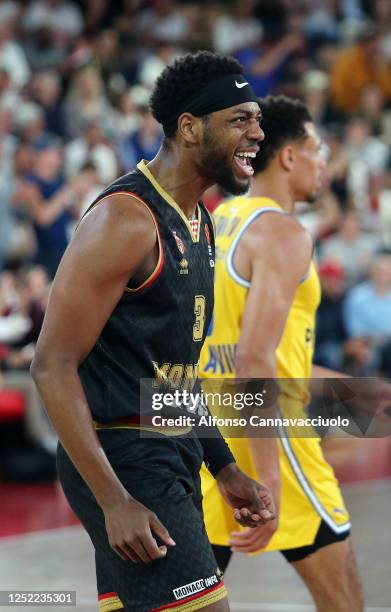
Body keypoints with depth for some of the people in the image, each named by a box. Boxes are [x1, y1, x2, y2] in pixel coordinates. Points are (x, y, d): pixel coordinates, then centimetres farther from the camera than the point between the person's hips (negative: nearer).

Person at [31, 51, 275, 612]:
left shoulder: (199, 226, 14)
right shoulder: (126, 219, -16)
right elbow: (53, 365, -19)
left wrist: (225, 469, 18)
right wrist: (114, 501, -24)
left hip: (174, 456, 10)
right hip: (123, 458, -10)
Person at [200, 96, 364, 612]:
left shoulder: (216, 225, 14)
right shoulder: (282, 234, -13)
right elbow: (254, 362, -23)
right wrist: (267, 486, -26)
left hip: (209, 431, 8)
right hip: (266, 434, -8)